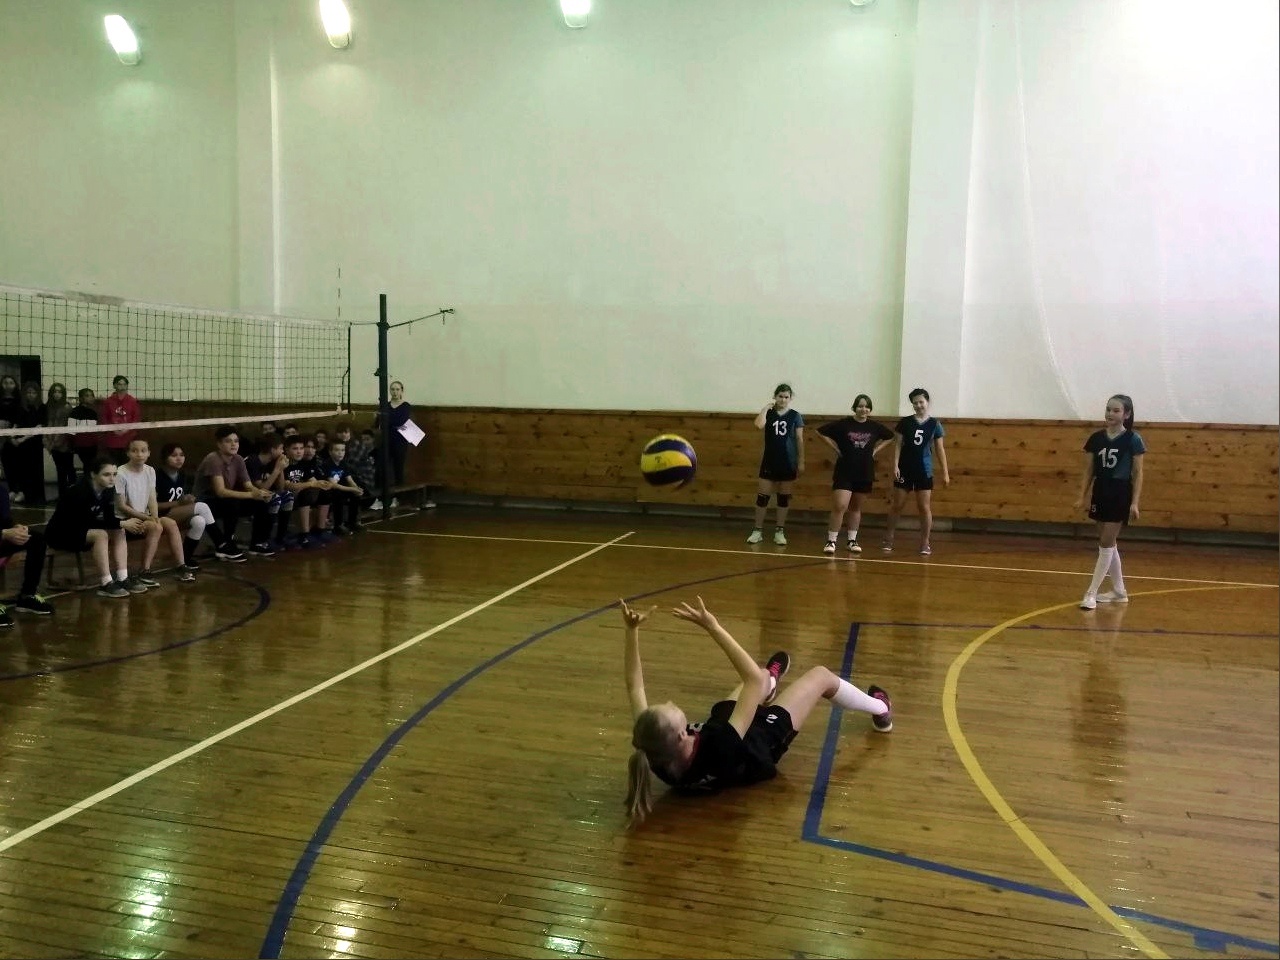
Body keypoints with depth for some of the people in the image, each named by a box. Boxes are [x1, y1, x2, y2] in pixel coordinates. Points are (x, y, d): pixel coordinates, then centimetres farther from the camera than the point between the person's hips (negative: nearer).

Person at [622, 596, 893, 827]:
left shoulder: (652, 752, -36)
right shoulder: (718, 750, -50)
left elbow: (634, 685, -24)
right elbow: (753, 679, -48)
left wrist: (632, 631, -31)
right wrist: (714, 628, -52)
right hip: (763, 738, -5)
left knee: (763, 676, 27)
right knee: (820, 675, 11)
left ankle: (769, 684, 68)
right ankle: (880, 711, 42)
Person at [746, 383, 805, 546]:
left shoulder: (795, 416, 1)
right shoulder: (768, 413, 1)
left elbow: (800, 440, 2)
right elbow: (758, 425, -21)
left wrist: (801, 462, -2)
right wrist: (766, 407, -11)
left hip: (788, 463, 0)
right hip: (769, 461, 0)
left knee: (784, 497, 6)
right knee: (762, 496, 1)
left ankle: (779, 532, 13)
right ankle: (758, 531, 9)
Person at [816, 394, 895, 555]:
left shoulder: (875, 426, 2)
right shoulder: (843, 424, -8)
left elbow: (890, 437, 19)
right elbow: (821, 432, -2)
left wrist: (875, 450, 7)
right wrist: (836, 448, -5)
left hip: (865, 473, 3)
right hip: (844, 472, -3)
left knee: (856, 508, 14)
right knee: (839, 507, -12)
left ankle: (853, 541, 23)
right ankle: (831, 541, -6)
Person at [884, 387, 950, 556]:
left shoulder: (934, 424, 1)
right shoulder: (905, 422, 1)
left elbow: (940, 449, 4)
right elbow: (898, 445, 2)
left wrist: (945, 473, 2)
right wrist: (895, 465, -9)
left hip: (924, 471, 0)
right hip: (905, 469, 0)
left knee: (925, 507, 0)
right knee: (897, 506, 5)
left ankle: (925, 543, 7)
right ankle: (888, 540, 14)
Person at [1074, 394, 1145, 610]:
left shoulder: (1133, 439, -8)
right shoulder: (1095, 438, 4)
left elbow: (1138, 473, -7)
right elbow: (1089, 471, 9)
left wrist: (1135, 503, -12)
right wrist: (1082, 496, 3)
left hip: (1121, 495, -5)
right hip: (1100, 493, 5)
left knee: (1106, 544, -5)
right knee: (1108, 544, 11)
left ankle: (1091, 593, -3)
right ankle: (1119, 591, 24)